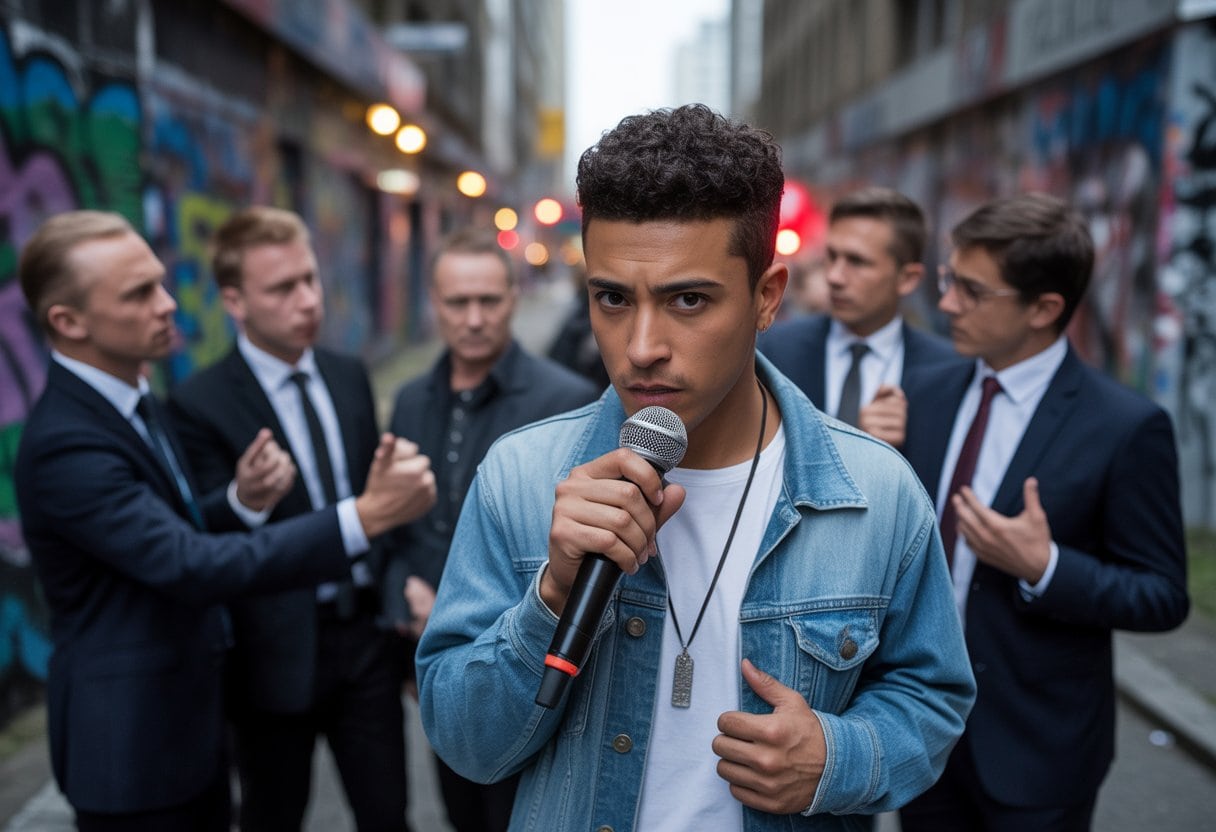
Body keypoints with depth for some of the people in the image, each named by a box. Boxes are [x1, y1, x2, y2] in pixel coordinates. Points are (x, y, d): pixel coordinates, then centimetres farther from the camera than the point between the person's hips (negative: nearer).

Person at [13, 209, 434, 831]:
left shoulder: (130, 402, 4)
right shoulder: (63, 443, -25)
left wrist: (241, 499, -10)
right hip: (132, 740, -8)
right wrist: (363, 517, -37)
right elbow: (194, 567, -32)